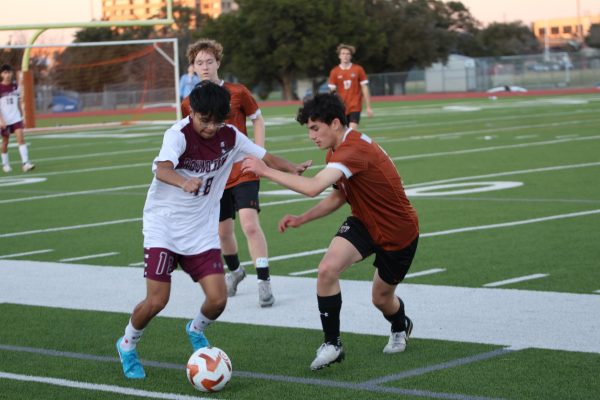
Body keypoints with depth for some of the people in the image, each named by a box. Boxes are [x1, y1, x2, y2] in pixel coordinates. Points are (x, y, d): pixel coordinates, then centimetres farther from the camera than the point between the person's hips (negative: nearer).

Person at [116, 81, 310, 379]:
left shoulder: (230, 137, -3)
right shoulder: (179, 133, -20)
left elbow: (265, 157, 4)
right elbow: (162, 169, -37)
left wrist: (291, 168, -17)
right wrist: (184, 182, -59)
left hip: (202, 232, 4)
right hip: (163, 226, -4)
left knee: (218, 299, -6)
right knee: (156, 301, -11)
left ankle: (196, 330, 30)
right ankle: (127, 345, 19)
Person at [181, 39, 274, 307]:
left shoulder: (238, 93, -6)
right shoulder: (189, 104, 1)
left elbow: (258, 120, 5)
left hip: (243, 171, -3)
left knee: (250, 224, -18)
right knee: (223, 231, 12)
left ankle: (264, 282, -12)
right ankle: (234, 271, 40)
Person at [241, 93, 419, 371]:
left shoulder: (354, 150, -33)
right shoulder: (336, 152, -2)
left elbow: (313, 187, -44)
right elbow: (339, 196, 13)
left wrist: (266, 171, -36)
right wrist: (302, 219, -1)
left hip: (398, 232, -7)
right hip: (363, 223, 7)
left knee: (381, 298, 9)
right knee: (327, 269, -19)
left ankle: (401, 328, 46)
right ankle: (332, 345, -8)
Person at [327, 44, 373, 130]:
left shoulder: (358, 69, 0)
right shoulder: (334, 72, 2)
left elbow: (364, 88, 3)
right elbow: (331, 91, 4)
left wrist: (368, 107, 1)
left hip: (355, 107, -2)